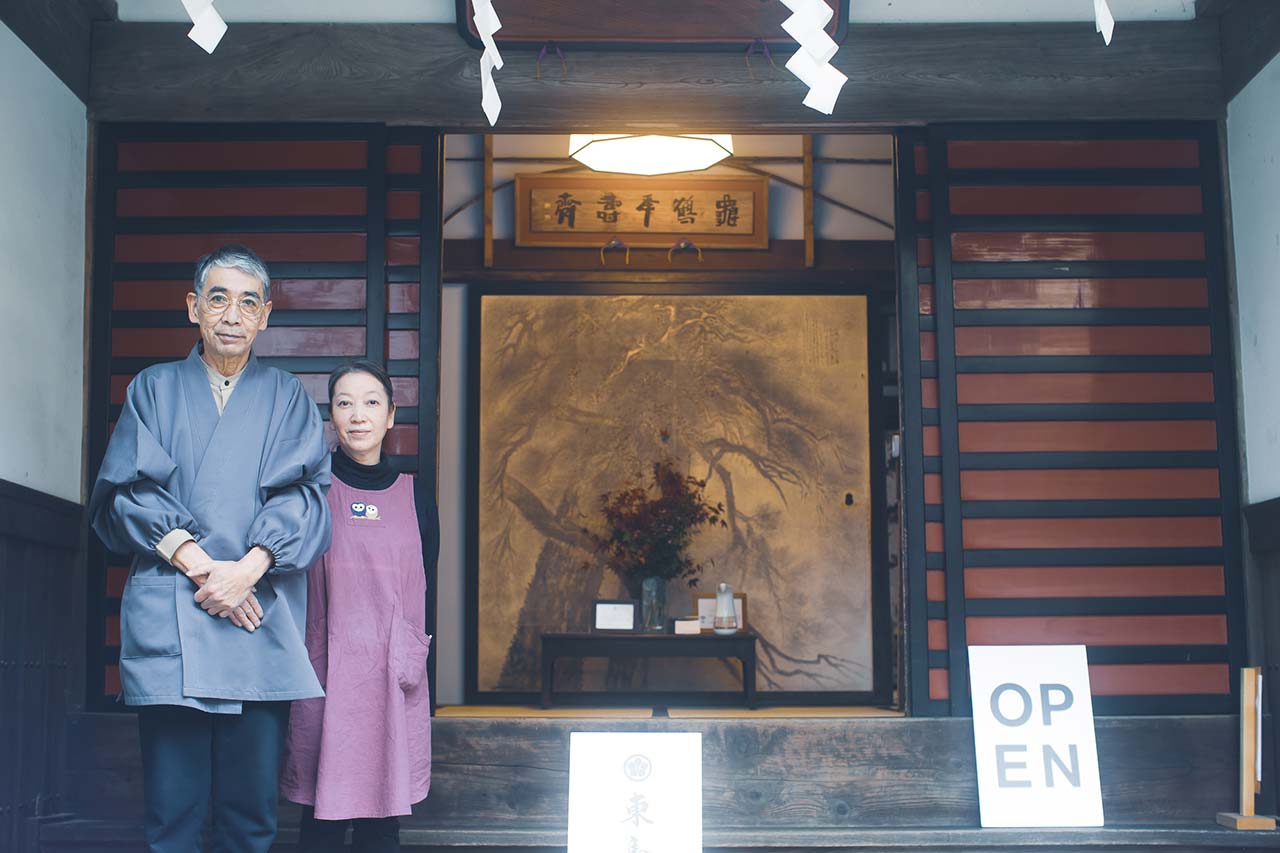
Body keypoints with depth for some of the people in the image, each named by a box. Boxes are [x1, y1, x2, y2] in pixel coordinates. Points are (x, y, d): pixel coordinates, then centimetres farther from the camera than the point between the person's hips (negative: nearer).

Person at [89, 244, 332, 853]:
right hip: (168, 615, 0)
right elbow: (130, 490, 3)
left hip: (262, 619, 1)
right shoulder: (155, 388, 15)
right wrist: (200, 565, -11)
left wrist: (247, 569, -13)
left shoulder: (287, 398, 16)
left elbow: (303, 493, 3)